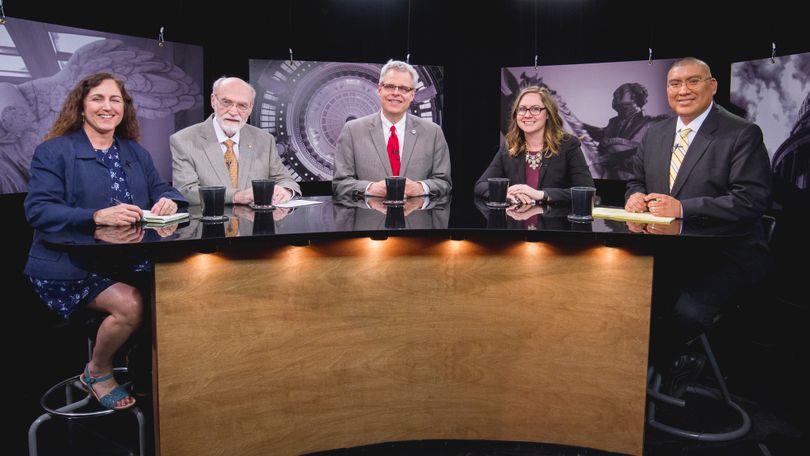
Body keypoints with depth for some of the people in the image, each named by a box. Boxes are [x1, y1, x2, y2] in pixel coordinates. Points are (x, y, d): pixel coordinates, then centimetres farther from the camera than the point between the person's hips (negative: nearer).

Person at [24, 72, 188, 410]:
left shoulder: (136, 152, 17)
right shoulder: (53, 152, -1)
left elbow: (161, 190, 11)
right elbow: (38, 210, -12)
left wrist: (168, 201, -16)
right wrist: (98, 216, -28)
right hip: (70, 266, -5)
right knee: (131, 304, -28)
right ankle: (97, 372, 3)